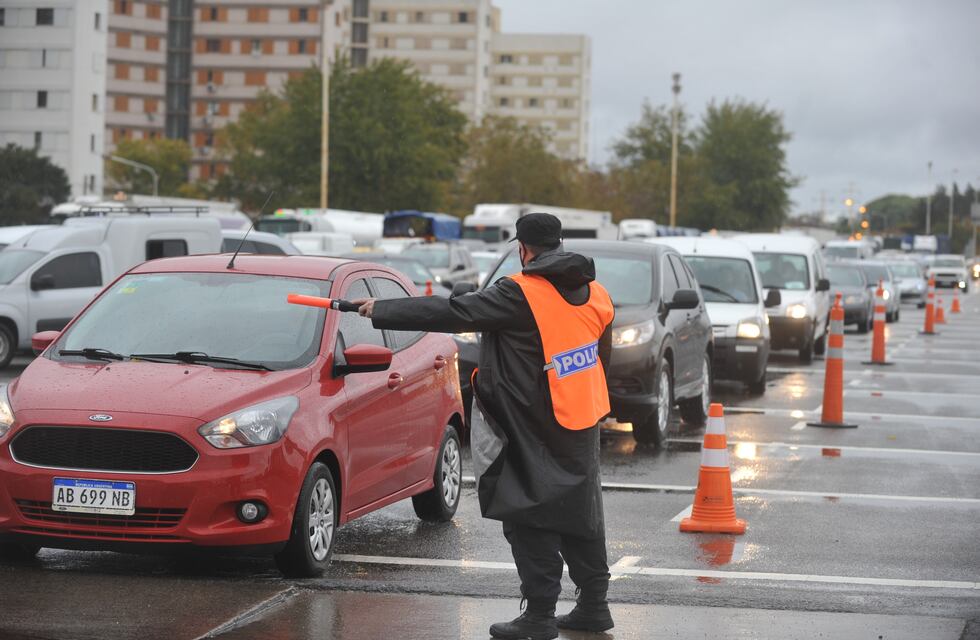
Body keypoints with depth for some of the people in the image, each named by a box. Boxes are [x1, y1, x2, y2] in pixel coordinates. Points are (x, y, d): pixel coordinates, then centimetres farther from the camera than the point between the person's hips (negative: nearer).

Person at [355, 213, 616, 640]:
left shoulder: (520, 295, -17)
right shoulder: (595, 293, 5)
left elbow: (451, 313, -17)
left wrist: (379, 311, -10)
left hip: (536, 434, -7)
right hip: (584, 425, 7)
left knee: (530, 518, 1)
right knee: (580, 515, 16)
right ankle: (593, 605, 23)